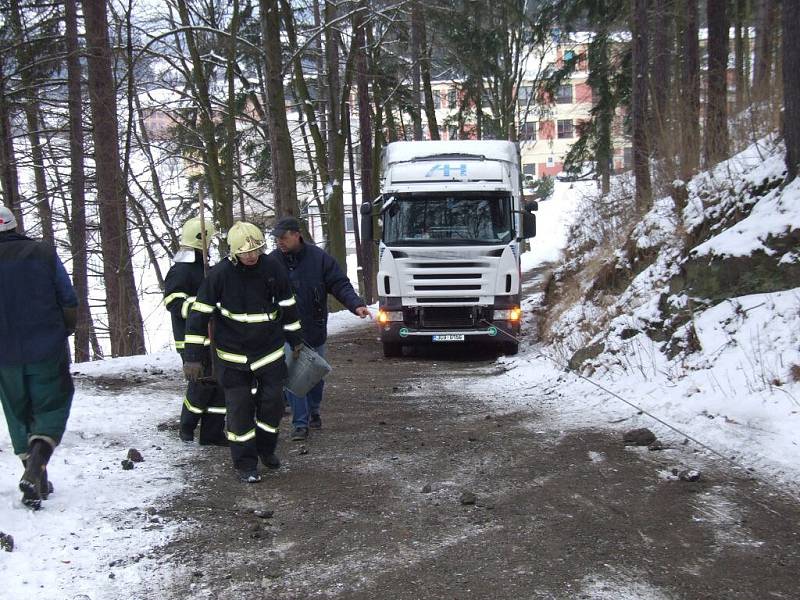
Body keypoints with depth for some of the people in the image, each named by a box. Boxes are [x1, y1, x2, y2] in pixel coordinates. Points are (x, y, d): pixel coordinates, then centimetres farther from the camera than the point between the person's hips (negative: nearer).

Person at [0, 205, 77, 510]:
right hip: (47, 350, -1)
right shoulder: (43, 253, -4)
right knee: (52, 408, 8)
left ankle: (37, 483, 16)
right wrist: (64, 333, 13)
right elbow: (69, 300, -3)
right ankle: (35, 470, -14)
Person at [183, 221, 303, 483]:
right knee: (240, 408, 0)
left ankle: (266, 448, 30)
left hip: (270, 351, 3)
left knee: (273, 401, 6)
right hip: (232, 355, -3)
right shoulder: (220, 274, -15)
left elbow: (288, 305, 8)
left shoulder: (273, 268, -7)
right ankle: (245, 463, 12)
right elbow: (200, 314, -11)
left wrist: (295, 339, 14)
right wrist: (193, 356, -13)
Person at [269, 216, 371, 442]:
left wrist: (356, 305, -22)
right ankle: (300, 423, 0)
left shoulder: (319, 258, -7)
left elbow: (340, 285, -8)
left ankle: (313, 411, 38)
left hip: (314, 330, 1)